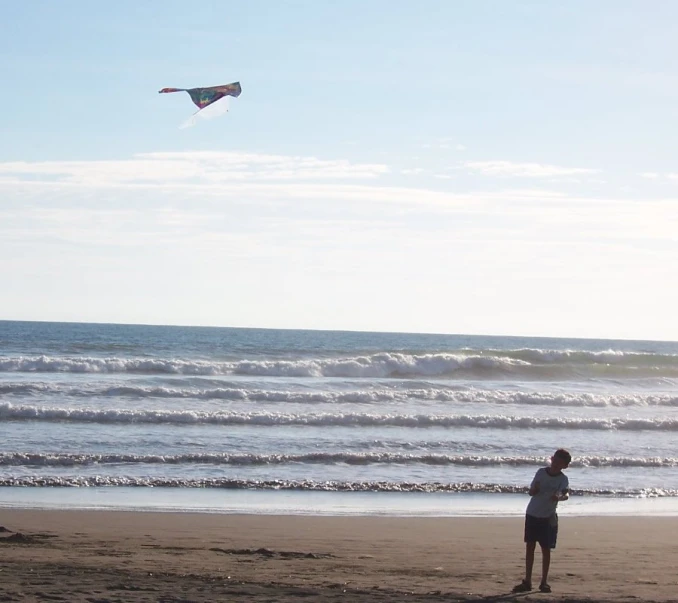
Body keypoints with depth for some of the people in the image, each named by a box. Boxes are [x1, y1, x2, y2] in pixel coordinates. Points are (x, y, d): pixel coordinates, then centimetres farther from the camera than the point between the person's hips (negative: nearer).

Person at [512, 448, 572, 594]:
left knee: (546, 549, -1)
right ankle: (527, 582, 9)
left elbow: (566, 493, -31)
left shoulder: (563, 479, -12)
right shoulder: (541, 472, -3)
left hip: (548, 517, -3)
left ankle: (544, 582, 8)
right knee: (530, 547, 4)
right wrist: (535, 489, -21)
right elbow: (531, 492, 2)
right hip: (532, 514, 3)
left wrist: (560, 497, -53)